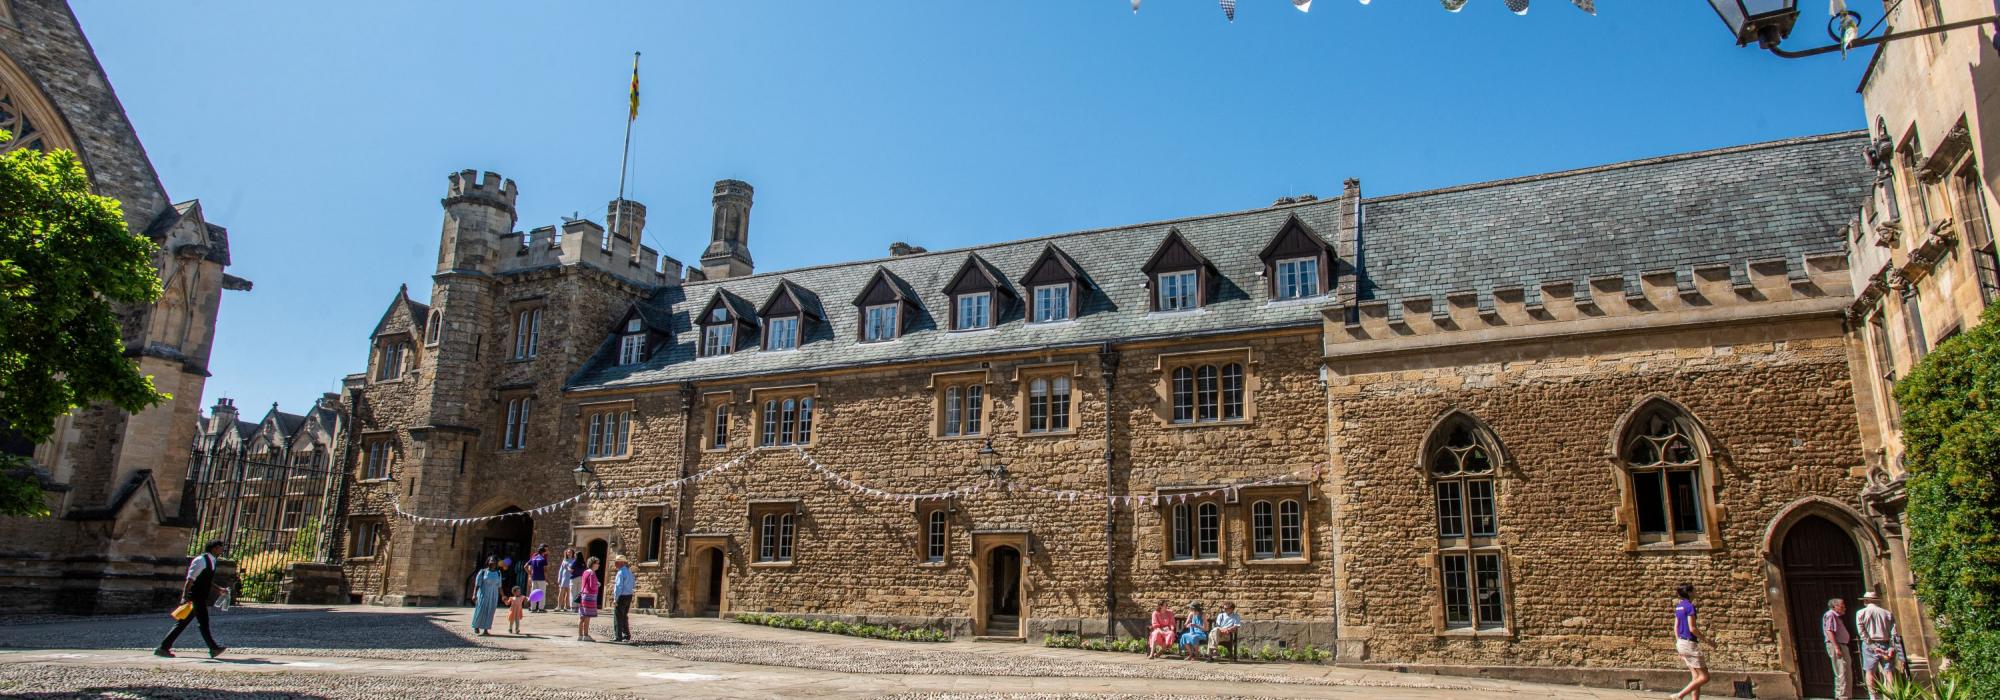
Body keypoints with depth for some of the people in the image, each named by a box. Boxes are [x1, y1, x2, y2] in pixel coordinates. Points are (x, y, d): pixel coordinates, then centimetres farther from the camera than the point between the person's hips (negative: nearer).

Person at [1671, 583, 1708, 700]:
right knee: (1704, 677, -2)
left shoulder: (1679, 606, 12)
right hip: (1690, 644, -9)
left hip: (1681, 642, 9)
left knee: (1696, 677, 11)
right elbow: (1692, 628, -19)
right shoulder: (1689, 606, -14)